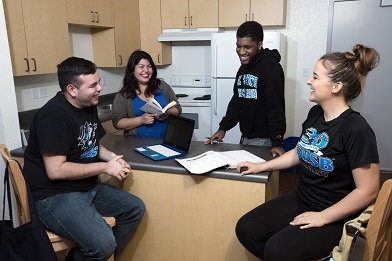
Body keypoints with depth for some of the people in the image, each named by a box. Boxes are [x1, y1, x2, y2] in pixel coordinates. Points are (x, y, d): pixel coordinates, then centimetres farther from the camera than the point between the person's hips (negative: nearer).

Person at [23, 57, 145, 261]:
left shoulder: (88, 105, 7)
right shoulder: (54, 114, -21)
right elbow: (55, 170, -25)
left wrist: (112, 157, -3)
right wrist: (105, 167, -17)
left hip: (88, 187, 9)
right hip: (55, 196, -9)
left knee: (135, 208, 5)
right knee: (103, 244, -27)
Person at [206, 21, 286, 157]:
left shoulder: (270, 66, -15)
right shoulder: (244, 68, 12)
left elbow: (276, 106, -21)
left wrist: (277, 142, -25)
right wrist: (223, 128, 6)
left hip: (264, 140, -8)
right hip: (245, 138, 8)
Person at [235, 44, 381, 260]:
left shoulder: (356, 130, -22)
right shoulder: (315, 113, 2)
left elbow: (368, 190, -19)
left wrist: (323, 217, -18)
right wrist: (260, 167, 12)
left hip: (335, 217, -7)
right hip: (300, 200, 8)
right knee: (246, 229, -3)